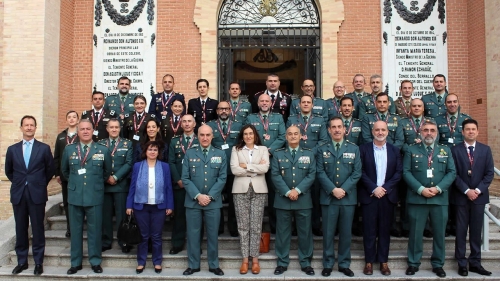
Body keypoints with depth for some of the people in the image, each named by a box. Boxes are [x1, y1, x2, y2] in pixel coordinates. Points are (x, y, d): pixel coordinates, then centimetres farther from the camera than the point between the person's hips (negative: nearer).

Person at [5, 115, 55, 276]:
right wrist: (19, 184, 13)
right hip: (18, 194, 2)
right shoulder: (12, 149, 7)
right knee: (20, 229, 8)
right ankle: (22, 261, 19)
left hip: (37, 194, -2)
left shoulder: (44, 148, 0)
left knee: (38, 228, 3)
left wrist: (40, 184, 7)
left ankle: (38, 262, 11)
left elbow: (50, 170, 6)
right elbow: (8, 171, 17)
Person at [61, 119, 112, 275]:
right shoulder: (69, 149, 5)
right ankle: (76, 262, 21)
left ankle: (95, 261, 18)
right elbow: (64, 170, 19)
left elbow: (107, 171, 11)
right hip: (75, 196, 2)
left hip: (95, 196, -2)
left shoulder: (103, 150, 0)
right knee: (75, 230, 9)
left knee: (95, 230, 5)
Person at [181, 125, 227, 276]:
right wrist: (197, 195, -13)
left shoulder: (220, 154, 5)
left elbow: (222, 178, -1)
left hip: (213, 201, 0)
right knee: (193, 233, 6)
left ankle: (214, 265, 20)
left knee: (212, 234, 8)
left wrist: (210, 196, -11)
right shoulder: (189, 153, 3)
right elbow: (185, 178, -2)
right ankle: (193, 265, 19)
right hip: (193, 200, 0)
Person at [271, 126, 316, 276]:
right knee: (283, 232, 6)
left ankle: (305, 263, 18)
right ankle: (282, 263, 16)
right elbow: (275, 175, -3)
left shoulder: (309, 154, 8)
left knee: (305, 232, 6)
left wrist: (298, 190, -14)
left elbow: (311, 175, -2)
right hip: (283, 199, 0)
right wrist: (287, 192, -14)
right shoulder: (278, 154, 6)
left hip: (303, 199, 1)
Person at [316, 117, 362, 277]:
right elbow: (320, 173, -3)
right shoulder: (322, 150, 5)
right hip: (328, 197, -1)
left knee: (346, 232, 8)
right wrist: (333, 190, -14)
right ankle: (328, 264, 15)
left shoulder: (354, 149, 7)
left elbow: (357, 173, -1)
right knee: (328, 232, 4)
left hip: (348, 197, 1)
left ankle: (344, 264, 19)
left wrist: (343, 189, -12)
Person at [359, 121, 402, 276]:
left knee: (384, 229, 8)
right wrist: (374, 188, -14)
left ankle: (383, 261, 18)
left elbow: (399, 172, 1)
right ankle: (369, 261, 13)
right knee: (369, 230, 3)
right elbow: (360, 172, -5)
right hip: (369, 195, -2)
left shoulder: (395, 150, 8)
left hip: (388, 195, 2)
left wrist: (385, 188, -11)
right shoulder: (363, 149, 1)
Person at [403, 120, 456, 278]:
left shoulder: (446, 151, 12)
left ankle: (438, 264, 22)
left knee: (439, 233, 8)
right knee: (416, 233, 4)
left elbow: (452, 172, 4)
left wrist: (438, 188, -11)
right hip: (417, 198, -2)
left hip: (440, 199, 2)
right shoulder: (411, 150, 5)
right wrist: (421, 189, -14)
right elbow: (406, 172, -3)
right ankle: (413, 263, 15)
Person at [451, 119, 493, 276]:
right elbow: (454, 174, -5)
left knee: (476, 231, 7)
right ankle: (462, 264, 11)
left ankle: (475, 263, 16)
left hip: (479, 196, 2)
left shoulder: (485, 150, 6)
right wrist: (466, 190, -13)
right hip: (461, 196, -2)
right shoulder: (455, 150, 0)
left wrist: (478, 190, -10)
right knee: (461, 231, 3)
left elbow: (490, 173, 1)